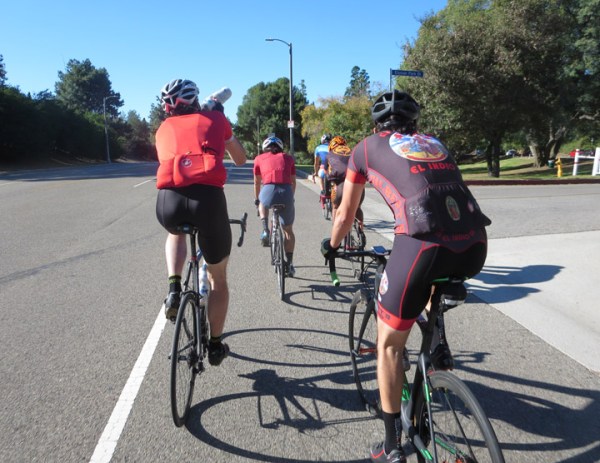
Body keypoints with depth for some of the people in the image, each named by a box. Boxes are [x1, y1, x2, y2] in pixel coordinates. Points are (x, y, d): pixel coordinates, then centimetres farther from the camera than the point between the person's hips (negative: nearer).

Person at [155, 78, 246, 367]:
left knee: (176, 233, 41)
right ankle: (215, 346, 31)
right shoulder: (214, 119, 23)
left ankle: (174, 289, 20)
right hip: (208, 198, -1)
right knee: (218, 278, 20)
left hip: (168, 200, 2)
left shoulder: (164, 129, 27)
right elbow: (240, 160, 34)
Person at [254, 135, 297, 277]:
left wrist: (256, 199, 47)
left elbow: (257, 183, 31)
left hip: (268, 191, 0)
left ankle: (265, 230, 19)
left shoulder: (259, 158, 22)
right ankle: (289, 265, 21)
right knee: (288, 230, 20)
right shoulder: (288, 158, 24)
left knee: (263, 204, 39)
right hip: (286, 194, 1)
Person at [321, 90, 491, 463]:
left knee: (389, 346, 15)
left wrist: (331, 246, 47)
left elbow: (345, 215, 27)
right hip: (475, 246, 5)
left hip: (423, 244, -5)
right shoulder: (435, 144, 30)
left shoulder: (367, 147, 20)